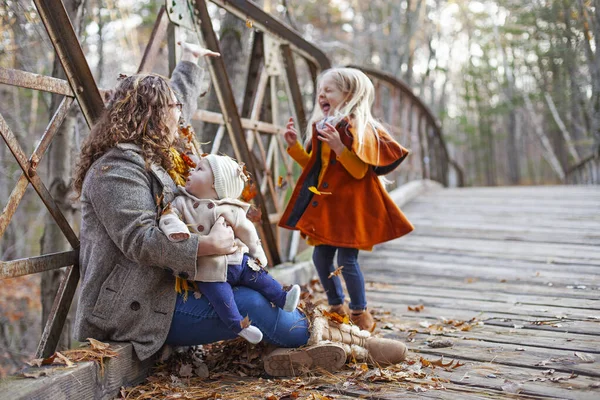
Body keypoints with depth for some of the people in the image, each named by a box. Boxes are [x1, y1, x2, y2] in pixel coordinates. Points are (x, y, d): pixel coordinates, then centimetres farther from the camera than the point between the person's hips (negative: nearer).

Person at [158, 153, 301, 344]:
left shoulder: (231, 210, -1)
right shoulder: (182, 203, 0)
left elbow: (248, 233, 7)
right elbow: (168, 216, -12)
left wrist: (258, 255, 13)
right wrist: (176, 229, -34)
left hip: (237, 261, 2)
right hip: (211, 270, -2)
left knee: (260, 277, 1)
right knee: (221, 295, -16)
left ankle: (283, 300, 12)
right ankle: (239, 326, -8)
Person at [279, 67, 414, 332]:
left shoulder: (360, 129, -12)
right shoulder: (321, 128, 12)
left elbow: (360, 171, -19)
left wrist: (339, 147, -29)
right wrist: (294, 146, 9)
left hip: (350, 205, -8)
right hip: (325, 205, 8)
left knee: (346, 259, -8)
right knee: (321, 256, 11)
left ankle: (361, 315, 12)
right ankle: (337, 309, 28)